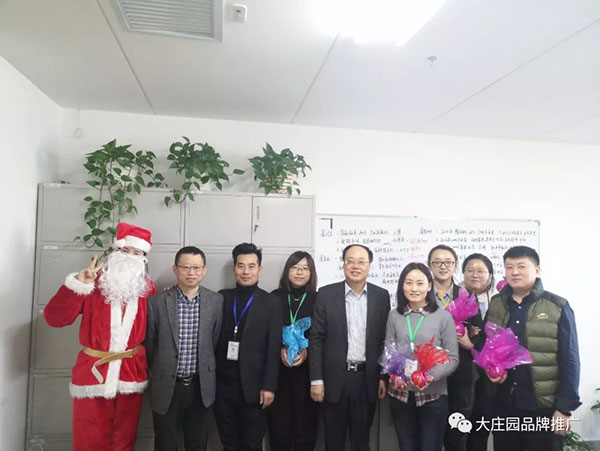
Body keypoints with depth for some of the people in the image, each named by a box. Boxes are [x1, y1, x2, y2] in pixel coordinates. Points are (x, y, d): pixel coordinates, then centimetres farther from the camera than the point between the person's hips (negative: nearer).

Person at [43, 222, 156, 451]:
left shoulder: (147, 289, 2)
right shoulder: (95, 282, -4)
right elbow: (55, 319, -12)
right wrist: (78, 284, -22)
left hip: (131, 374, 2)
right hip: (93, 373, -1)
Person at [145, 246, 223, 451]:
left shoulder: (216, 301, -5)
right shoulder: (156, 302, -9)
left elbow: (216, 341, 3)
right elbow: (149, 343, 0)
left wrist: (205, 372, 9)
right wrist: (158, 371, 9)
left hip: (201, 386, 1)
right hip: (166, 386, -1)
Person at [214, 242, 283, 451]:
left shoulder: (271, 303, -2)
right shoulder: (222, 297, 5)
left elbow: (274, 348, -5)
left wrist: (269, 386, -8)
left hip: (253, 386, -2)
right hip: (223, 384, 2)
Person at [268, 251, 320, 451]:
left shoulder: (318, 300, 1)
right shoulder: (275, 298, 4)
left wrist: (307, 351, -14)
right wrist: (280, 349, -13)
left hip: (307, 371, 0)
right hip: (278, 370, 1)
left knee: (305, 422, 5)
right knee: (278, 423, 4)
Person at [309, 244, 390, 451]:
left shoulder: (381, 296, 1)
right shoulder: (326, 294, -5)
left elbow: (385, 339, 5)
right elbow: (316, 339, -5)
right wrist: (316, 379, -7)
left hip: (367, 378, 1)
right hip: (335, 377, -1)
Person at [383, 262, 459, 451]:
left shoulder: (443, 316, -7)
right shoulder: (394, 316, 1)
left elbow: (452, 358, -6)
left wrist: (432, 376, -22)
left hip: (433, 396, -2)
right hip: (400, 395, 2)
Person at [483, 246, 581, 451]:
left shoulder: (558, 307, -6)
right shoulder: (495, 305, 5)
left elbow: (569, 361, -8)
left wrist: (565, 408, -11)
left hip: (544, 405, -3)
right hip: (503, 403, 4)